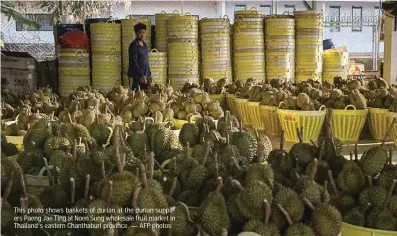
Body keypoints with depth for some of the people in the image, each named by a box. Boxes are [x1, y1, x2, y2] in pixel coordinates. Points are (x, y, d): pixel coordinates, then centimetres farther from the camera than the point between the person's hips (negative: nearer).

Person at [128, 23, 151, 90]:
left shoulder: (144, 45, 14)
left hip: (145, 76, 8)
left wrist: (149, 75, 16)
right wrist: (141, 75, -21)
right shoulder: (134, 45, -9)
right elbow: (133, 62, -15)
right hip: (135, 76, -7)